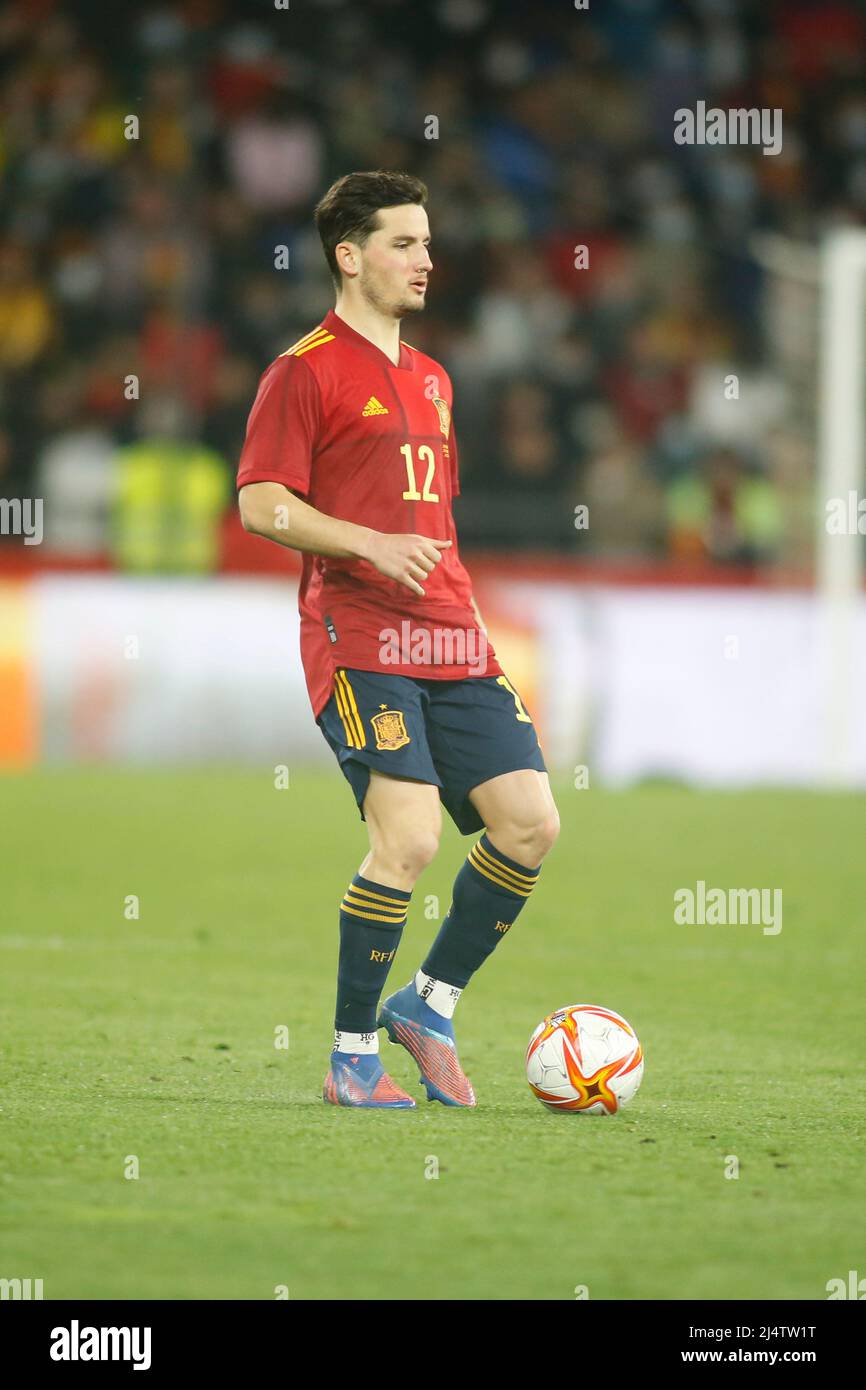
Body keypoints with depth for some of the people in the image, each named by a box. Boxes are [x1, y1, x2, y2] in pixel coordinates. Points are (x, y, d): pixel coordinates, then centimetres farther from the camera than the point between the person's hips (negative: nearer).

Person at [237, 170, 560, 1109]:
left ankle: (429, 1003, 15)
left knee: (530, 822, -3)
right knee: (409, 837, -18)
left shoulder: (429, 379, 21)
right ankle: (352, 1058, -4)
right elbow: (261, 505, -10)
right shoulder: (306, 371, -3)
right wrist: (373, 545, -22)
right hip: (359, 641, -8)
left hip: (450, 641, 8)